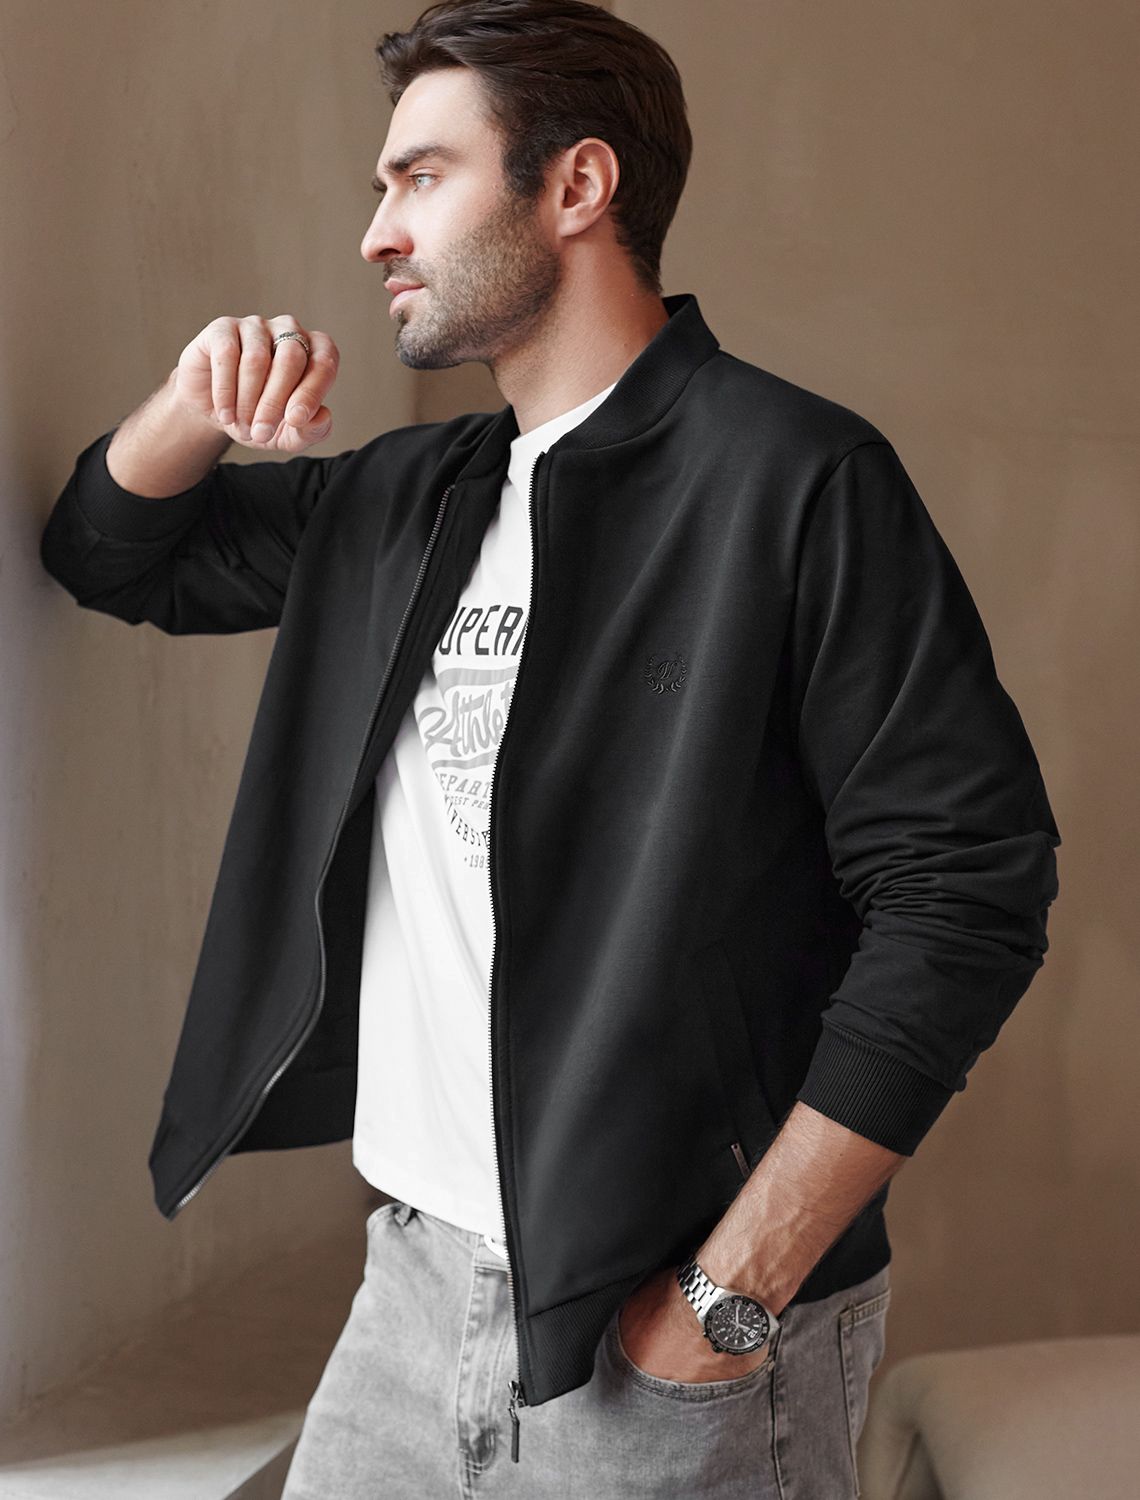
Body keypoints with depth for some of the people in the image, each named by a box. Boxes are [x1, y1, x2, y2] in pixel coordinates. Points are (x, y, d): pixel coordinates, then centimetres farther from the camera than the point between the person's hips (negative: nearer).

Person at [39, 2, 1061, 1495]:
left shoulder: (794, 475, -11)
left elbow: (966, 884, -16)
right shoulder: (407, 499, 11)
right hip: (415, 1286, 6)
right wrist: (196, 409, 1)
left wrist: (733, 1293, -17)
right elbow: (111, 555, 24)